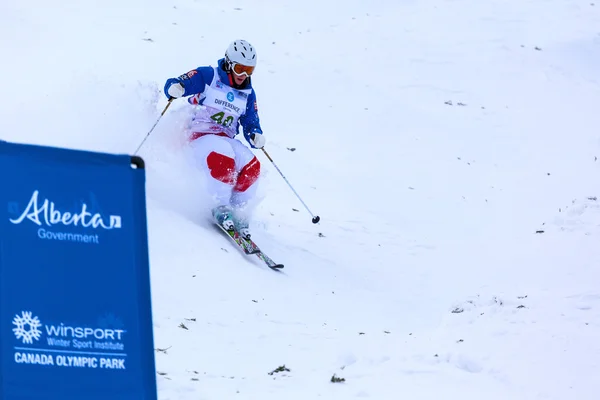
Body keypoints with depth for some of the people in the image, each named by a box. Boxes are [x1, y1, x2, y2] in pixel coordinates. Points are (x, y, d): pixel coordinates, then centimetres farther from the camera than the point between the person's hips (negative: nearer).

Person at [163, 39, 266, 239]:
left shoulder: (247, 93, 12)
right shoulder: (207, 76, -4)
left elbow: (251, 122, 12)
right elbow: (175, 85, -9)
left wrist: (255, 135, -12)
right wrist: (174, 88, -34)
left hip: (227, 139, 5)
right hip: (200, 134, -5)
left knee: (251, 165, -24)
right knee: (223, 160, -36)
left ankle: (236, 209, -7)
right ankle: (221, 207, -20)